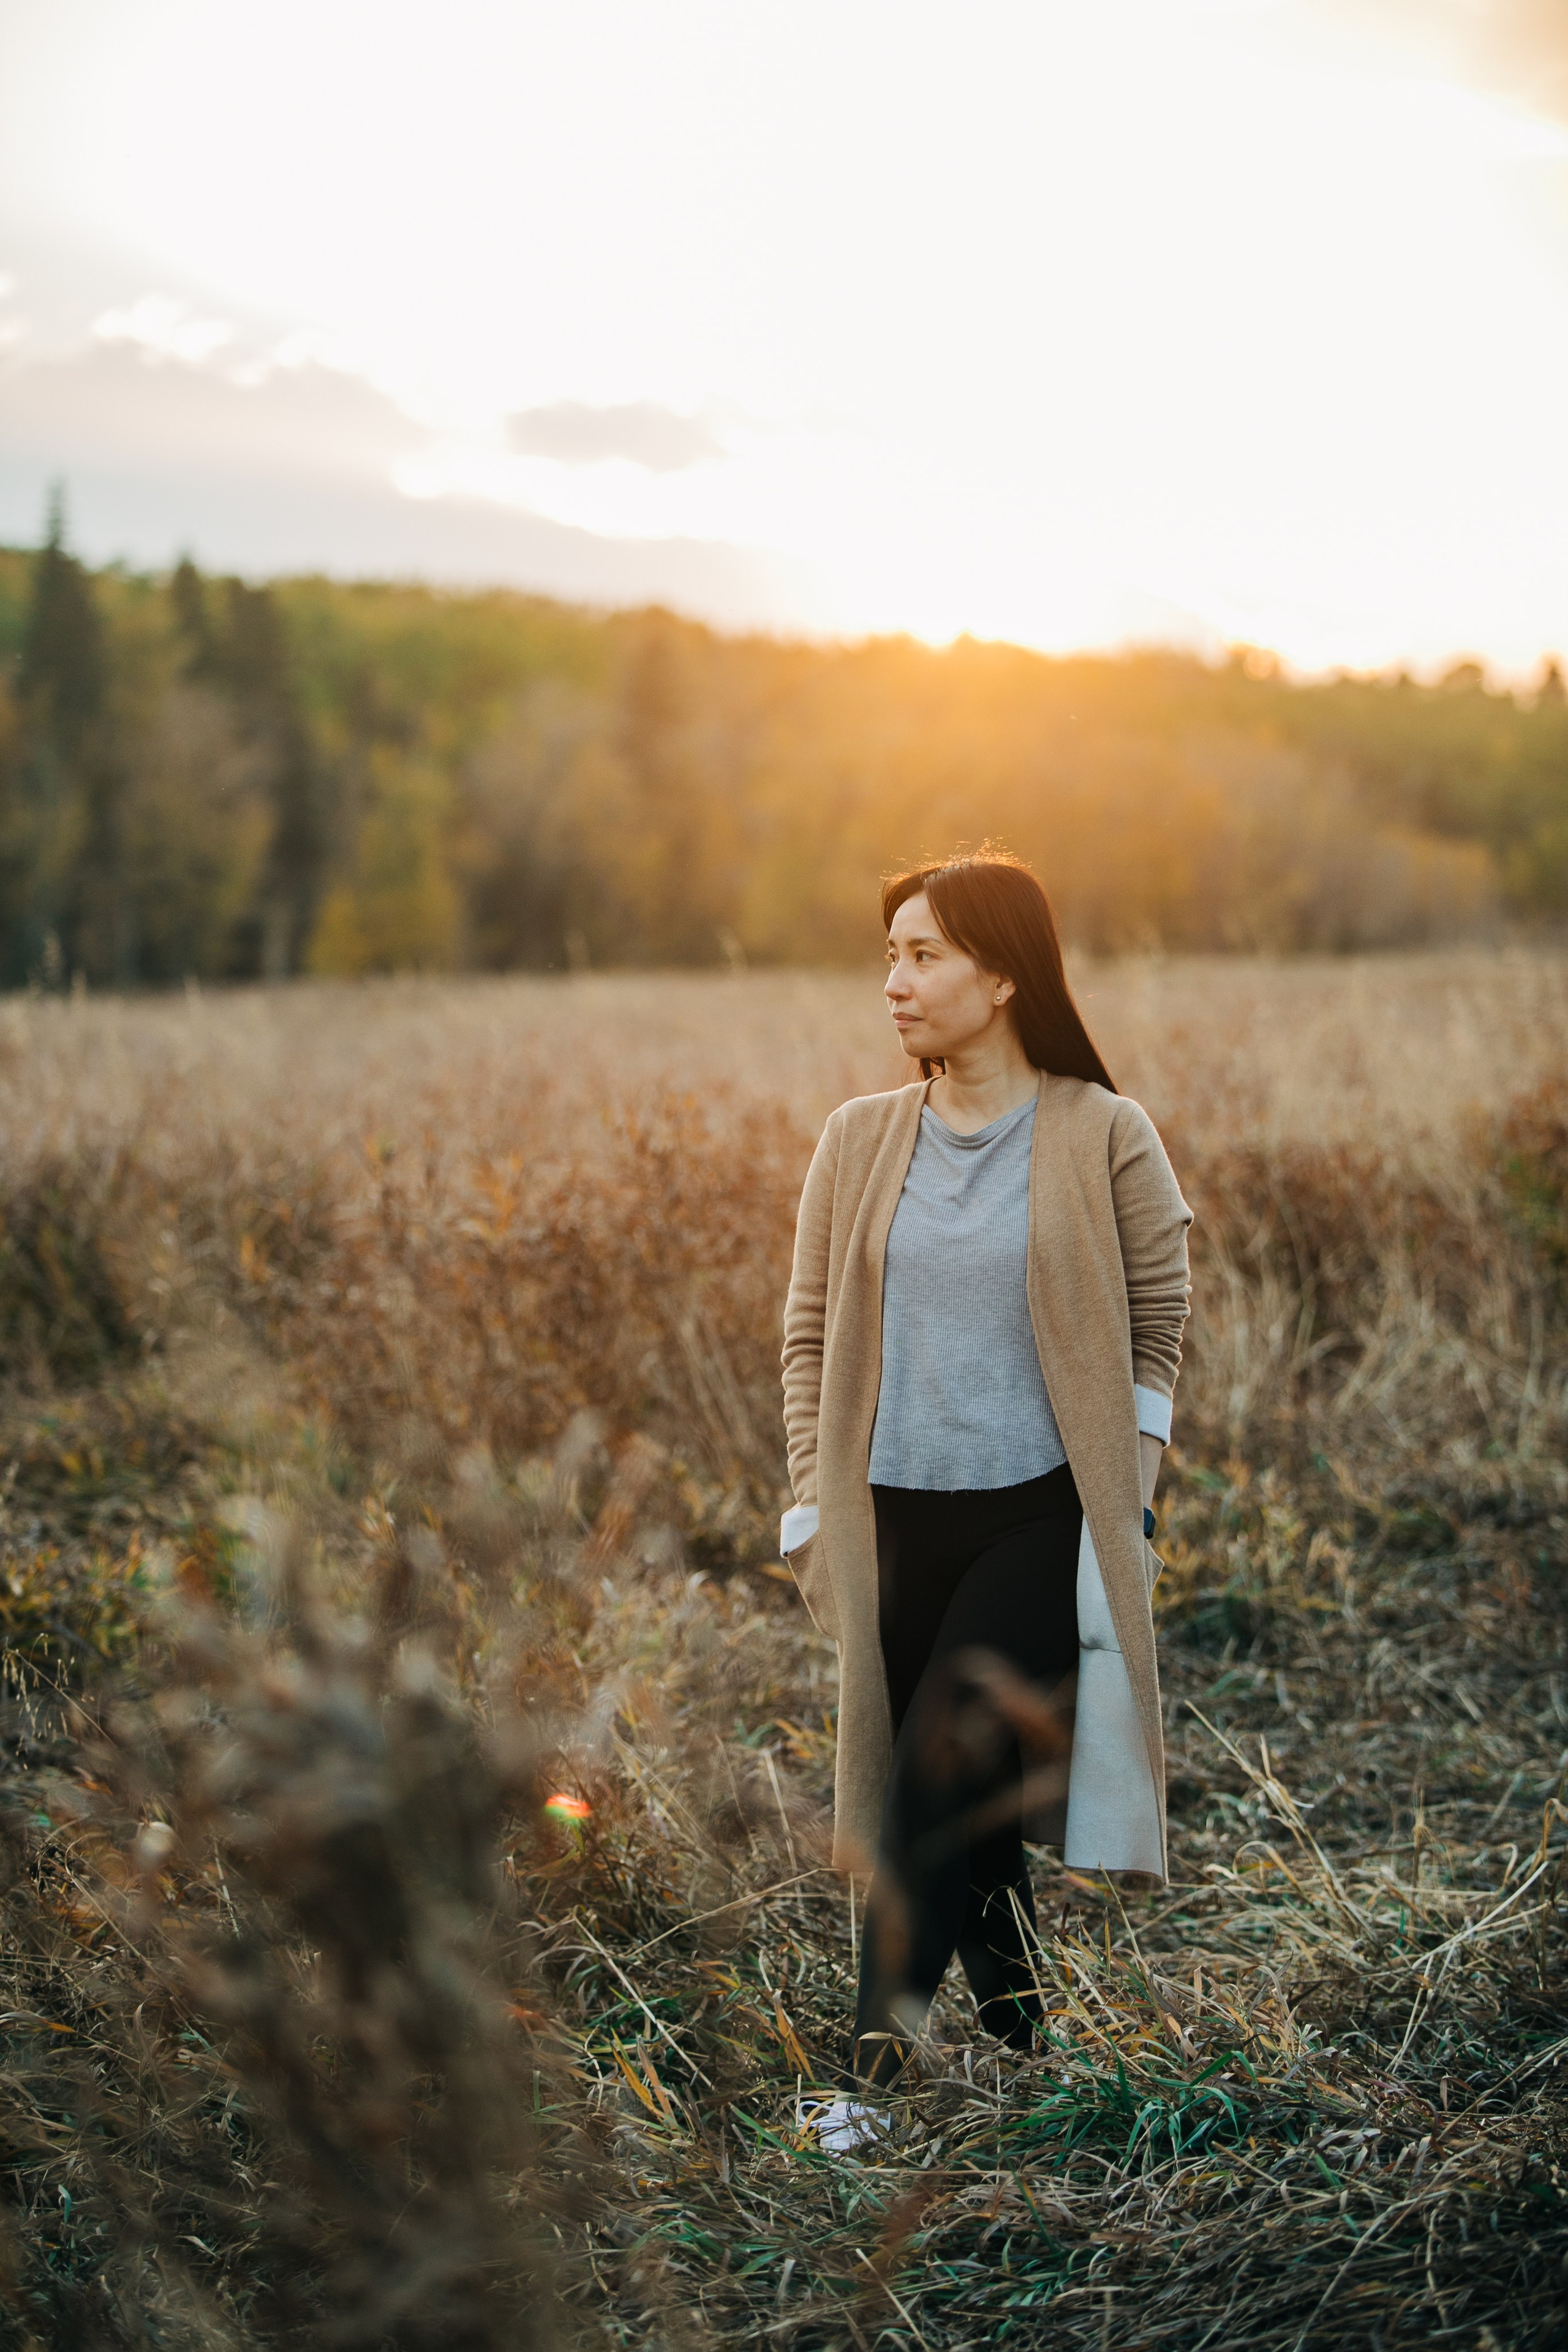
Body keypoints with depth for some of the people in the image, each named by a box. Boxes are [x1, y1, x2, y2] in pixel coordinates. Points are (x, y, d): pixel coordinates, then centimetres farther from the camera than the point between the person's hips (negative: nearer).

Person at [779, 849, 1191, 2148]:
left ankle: (876, 2068, -6)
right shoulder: (860, 1140, 5)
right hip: (900, 1521, 4)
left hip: (1040, 1518, -4)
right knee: (963, 1814, 10)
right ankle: (1027, 2060, 27)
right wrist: (813, 1502, 5)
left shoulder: (1104, 1136, -5)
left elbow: (1159, 1324, 3)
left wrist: (1127, 1507, -1)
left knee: (937, 1783, -14)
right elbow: (811, 1329, 11)